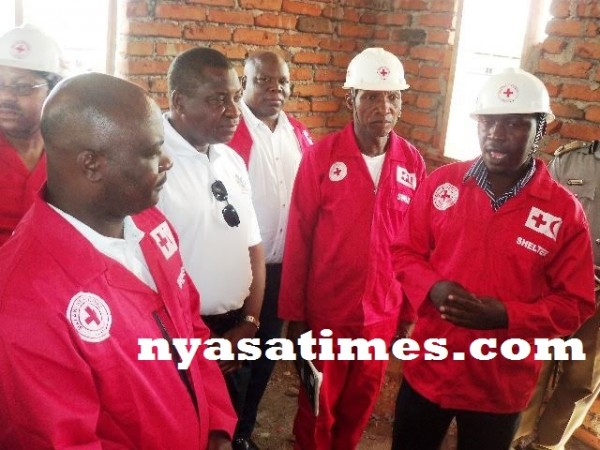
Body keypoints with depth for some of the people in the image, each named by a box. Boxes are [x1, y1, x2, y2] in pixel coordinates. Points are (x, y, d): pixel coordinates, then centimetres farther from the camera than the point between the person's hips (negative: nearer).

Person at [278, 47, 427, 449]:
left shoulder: (413, 163, -3)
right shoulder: (321, 157, -12)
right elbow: (298, 239, -8)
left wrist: (408, 310, 5)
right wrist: (294, 312, -5)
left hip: (383, 313, 3)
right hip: (326, 310, -3)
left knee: (360, 403, 21)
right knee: (318, 407, 16)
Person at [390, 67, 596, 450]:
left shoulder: (565, 211, -11)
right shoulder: (441, 184, -5)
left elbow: (575, 303, -7)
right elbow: (405, 251, 3)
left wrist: (505, 314, -22)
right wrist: (432, 288, -18)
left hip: (501, 387, -1)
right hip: (428, 370, 2)